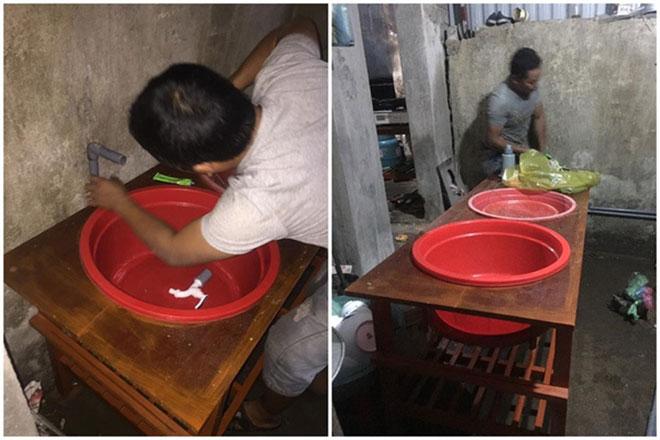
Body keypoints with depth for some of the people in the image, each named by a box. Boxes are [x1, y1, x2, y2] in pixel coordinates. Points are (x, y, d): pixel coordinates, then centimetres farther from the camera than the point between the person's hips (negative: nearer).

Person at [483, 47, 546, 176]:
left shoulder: (532, 88, -10)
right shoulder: (500, 100, -30)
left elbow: (539, 117, 5)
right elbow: (493, 139, -25)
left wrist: (541, 149, 0)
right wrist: (523, 150, -18)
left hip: (524, 151, 6)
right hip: (501, 158, -6)